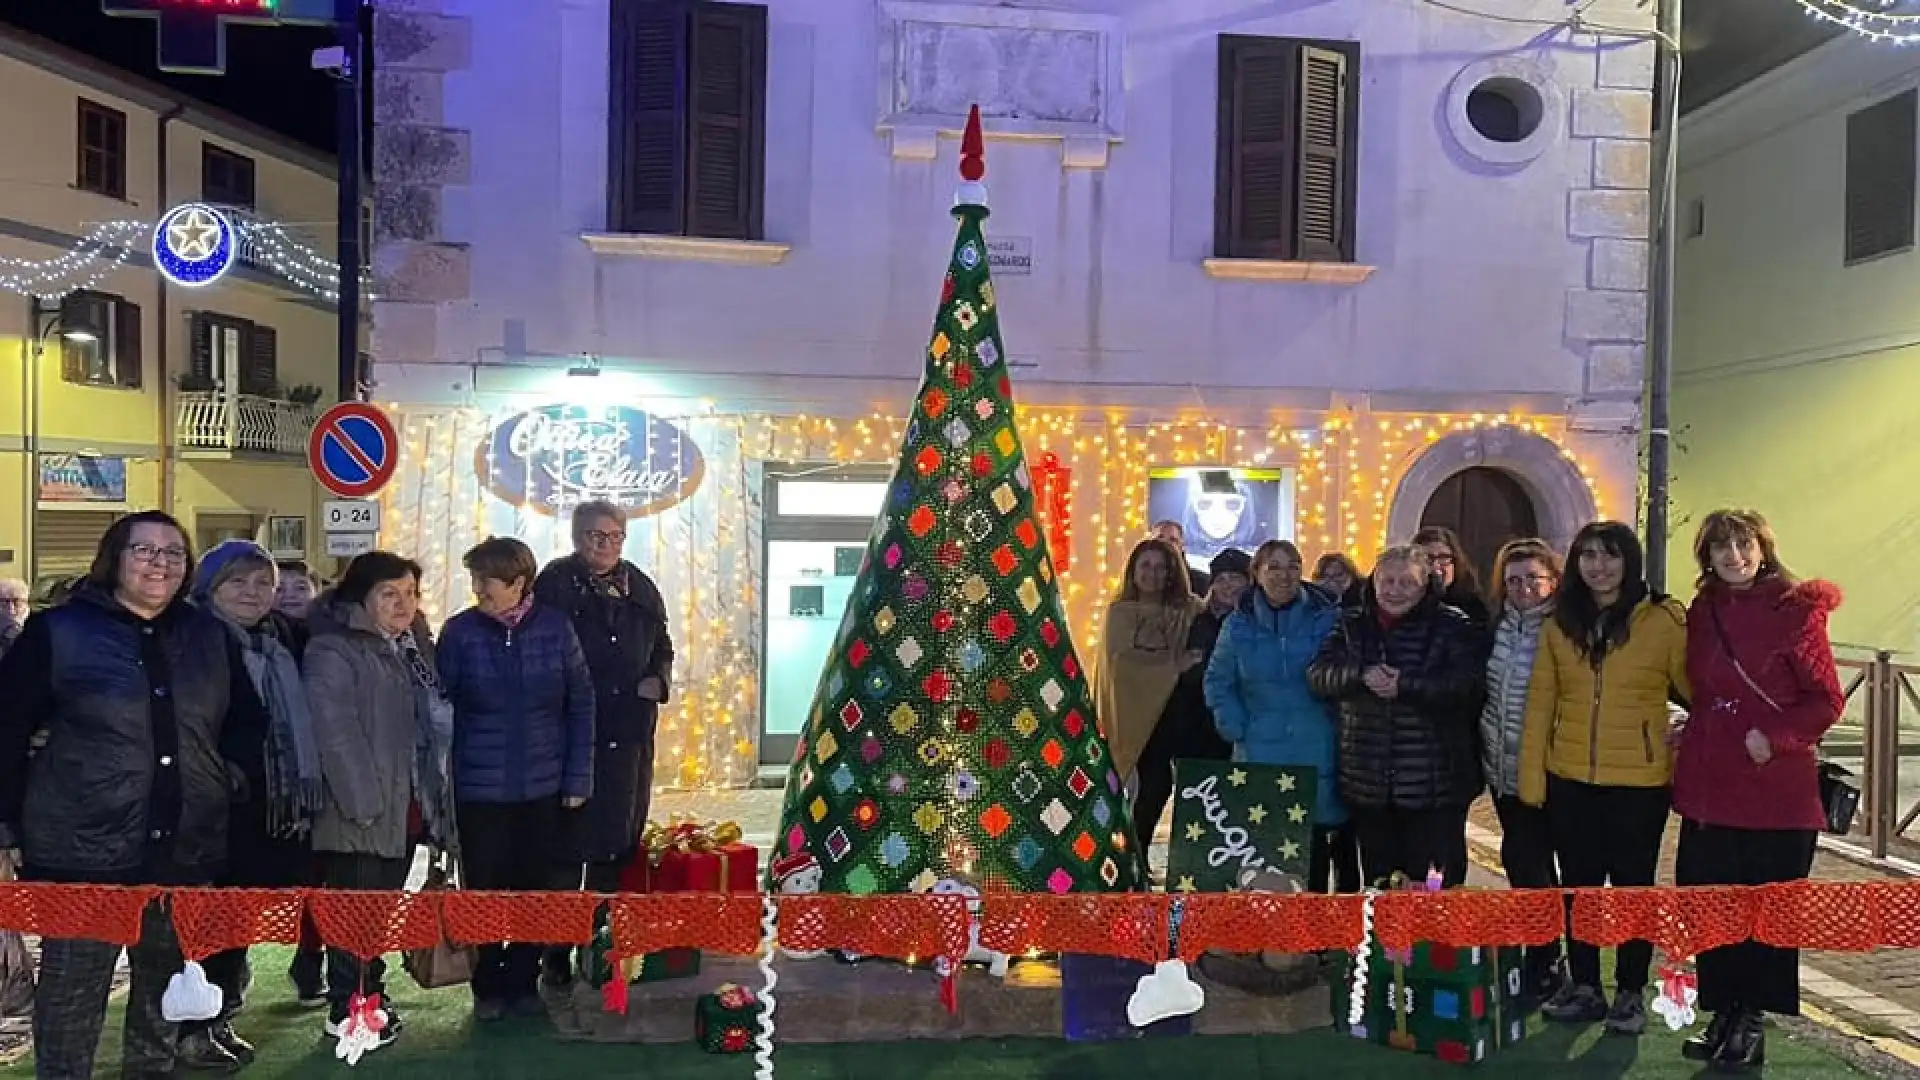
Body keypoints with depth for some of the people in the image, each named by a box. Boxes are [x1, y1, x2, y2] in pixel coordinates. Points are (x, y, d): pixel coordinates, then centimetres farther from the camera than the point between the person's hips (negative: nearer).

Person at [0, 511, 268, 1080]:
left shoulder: (210, 637, 10)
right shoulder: (58, 631, -3)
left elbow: (248, 720, 21)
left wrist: (233, 773, 5)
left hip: (185, 851, 4)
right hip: (83, 852, -4)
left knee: (165, 999, 16)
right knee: (71, 1003, 2)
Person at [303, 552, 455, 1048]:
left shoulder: (416, 646, 14)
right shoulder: (334, 650, -13)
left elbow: (436, 721, 20)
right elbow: (335, 733, -21)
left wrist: (437, 797, 14)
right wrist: (365, 802, -24)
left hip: (408, 809, 8)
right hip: (362, 812, -8)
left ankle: (373, 997, 31)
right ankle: (347, 1011, 14)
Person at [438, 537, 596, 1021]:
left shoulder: (555, 628, -4)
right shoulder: (460, 631, -6)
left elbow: (581, 704, 0)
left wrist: (578, 778, -2)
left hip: (542, 787, 1)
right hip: (479, 790, -1)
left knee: (536, 890, 10)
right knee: (482, 890, 9)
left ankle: (523, 982, 28)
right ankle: (487, 988, 27)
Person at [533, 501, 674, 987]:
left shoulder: (639, 587, 11)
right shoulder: (555, 583, -4)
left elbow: (662, 646, 19)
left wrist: (660, 679, 1)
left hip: (629, 735, 5)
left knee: (617, 841, 10)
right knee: (566, 842, 1)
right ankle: (556, 950, 13)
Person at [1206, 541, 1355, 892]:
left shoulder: (1329, 618, -1)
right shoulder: (1240, 624, 4)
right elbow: (1218, 681, 10)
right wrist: (1236, 729, -1)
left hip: (1318, 757, -1)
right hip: (1259, 755, 1)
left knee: (1316, 841, 2)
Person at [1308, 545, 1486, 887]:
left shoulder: (1453, 626, -1)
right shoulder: (1352, 626, 10)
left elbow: (1467, 683, -15)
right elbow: (1318, 673, -3)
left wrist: (1404, 685, -23)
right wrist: (1361, 676, -21)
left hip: (1433, 784, -3)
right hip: (1367, 783, 4)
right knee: (1378, 881, 14)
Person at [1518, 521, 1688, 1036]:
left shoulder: (1662, 621, -8)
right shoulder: (1560, 625, 4)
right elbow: (1540, 705, 3)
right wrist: (1530, 778, 0)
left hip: (1638, 782, -3)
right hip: (1569, 781, 4)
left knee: (1632, 887, 10)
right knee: (1578, 887, 14)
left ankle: (1630, 993, 26)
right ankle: (1584, 987, 28)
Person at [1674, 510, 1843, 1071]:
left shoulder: (1796, 610, -6)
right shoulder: (1703, 613, 10)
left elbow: (1827, 700, -7)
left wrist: (1773, 737, -17)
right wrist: (1691, 733, 8)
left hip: (1776, 790, -5)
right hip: (1709, 787, 5)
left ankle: (1751, 1023, 17)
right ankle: (1724, 1015, 22)